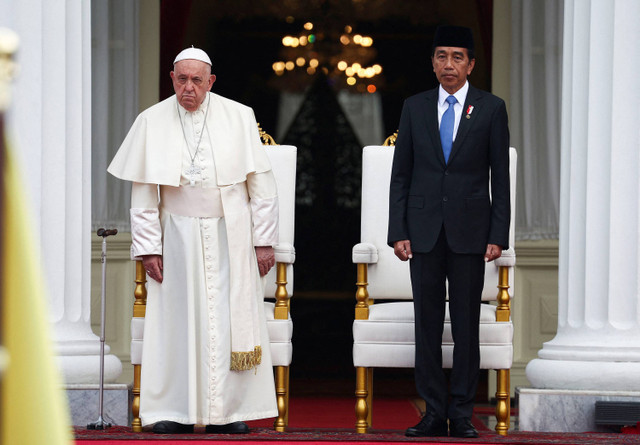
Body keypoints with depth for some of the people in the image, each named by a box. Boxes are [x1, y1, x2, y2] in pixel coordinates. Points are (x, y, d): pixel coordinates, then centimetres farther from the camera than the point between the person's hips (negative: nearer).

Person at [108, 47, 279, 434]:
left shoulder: (239, 118, -1)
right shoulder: (152, 122, 0)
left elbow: (261, 184, 1)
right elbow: (144, 194, 2)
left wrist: (264, 240, -3)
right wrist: (148, 247, -4)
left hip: (230, 234, 0)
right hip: (179, 235, 0)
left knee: (232, 319, -2)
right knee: (179, 319, -2)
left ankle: (229, 411, 2)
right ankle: (177, 412, 2)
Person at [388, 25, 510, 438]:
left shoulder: (491, 109, 4)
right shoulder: (415, 108, 9)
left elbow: (501, 176, 2)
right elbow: (401, 174, 8)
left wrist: (498, 234, -5)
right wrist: (398, 232, 0)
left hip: (469, 230, -2)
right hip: (424, 230, 2)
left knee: (467, 324, 0)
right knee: (427, 323, 1)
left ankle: (462, 413, 5)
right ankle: (434, 412, 6)